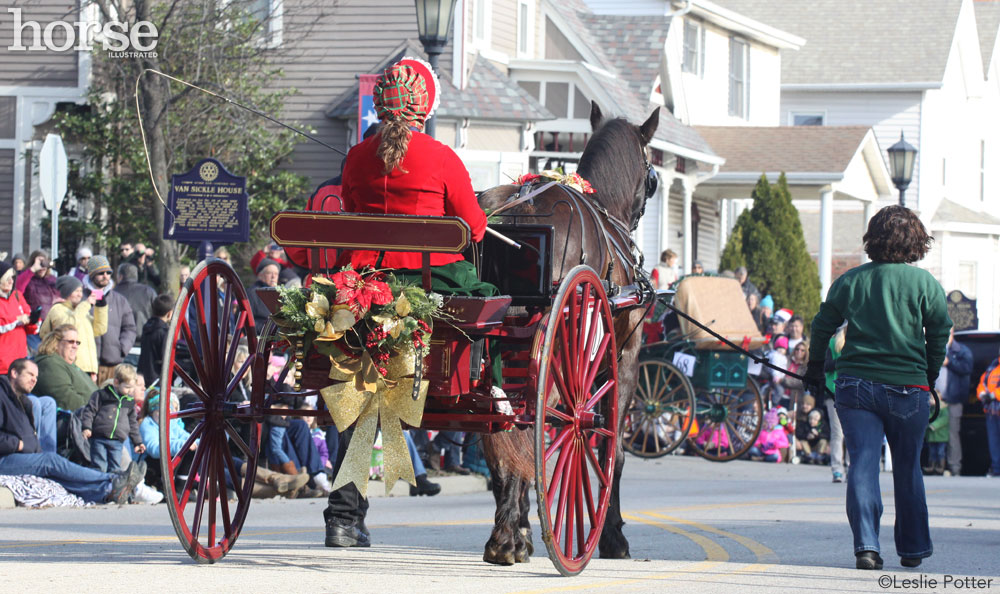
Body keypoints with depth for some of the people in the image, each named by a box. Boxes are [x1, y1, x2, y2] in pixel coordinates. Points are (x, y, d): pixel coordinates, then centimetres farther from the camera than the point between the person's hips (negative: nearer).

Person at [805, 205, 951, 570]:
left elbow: (822, 327, 9)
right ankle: (913, 548, 22)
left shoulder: (849, 281, 4)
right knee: (908, 469, 13)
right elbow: (940, 334, -1)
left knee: (862, 464, -2)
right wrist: (930, 376, 14)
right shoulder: (924, 283, -2)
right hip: (907, 386, -1)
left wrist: (815, 370, 22)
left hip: (855, 386, 1)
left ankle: (866, 544, -18)